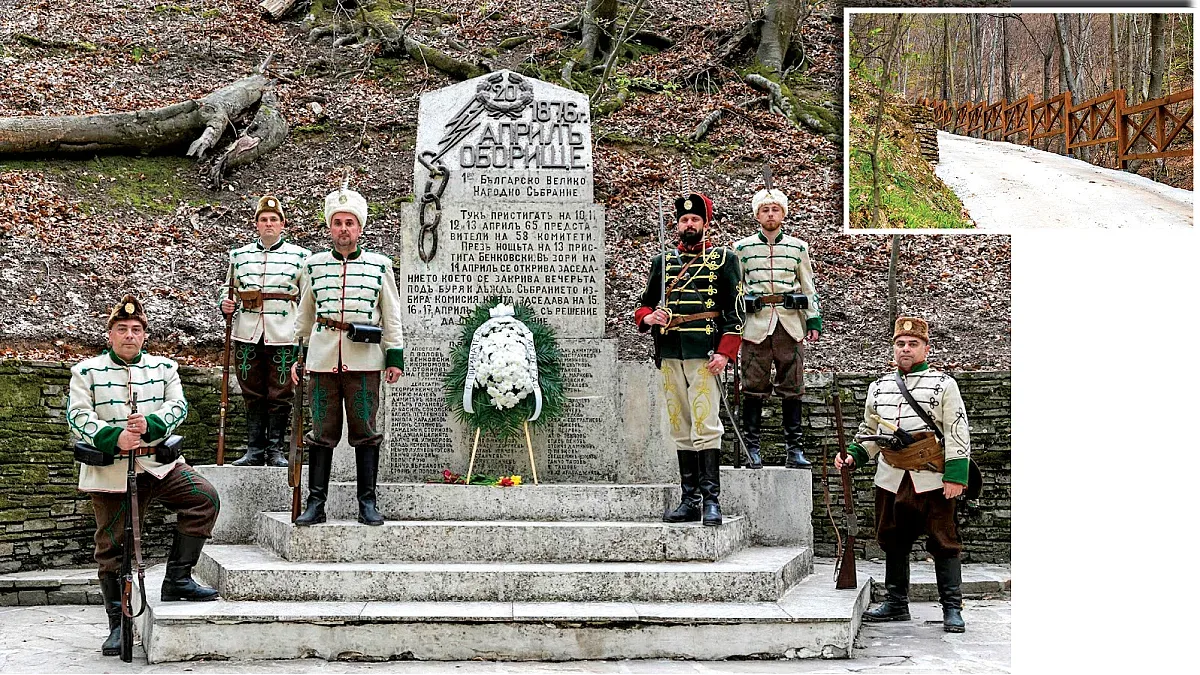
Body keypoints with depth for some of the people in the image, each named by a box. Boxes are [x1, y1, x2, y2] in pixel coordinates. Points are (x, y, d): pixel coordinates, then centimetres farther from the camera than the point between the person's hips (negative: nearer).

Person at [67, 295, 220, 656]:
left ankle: (177, 578, -10)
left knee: (206, 498, -19)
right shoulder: (87, 371, 3)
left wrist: (150, 424, -22)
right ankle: (119, 625, 12)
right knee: (113, 549, 1)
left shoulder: (164, 368, 10)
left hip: (159, 464, 2)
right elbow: (78, 417, -7)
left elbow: (177, 406, -1)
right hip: (110, 473, -2)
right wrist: (115, 437, -24)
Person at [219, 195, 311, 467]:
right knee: (253, 394, 6)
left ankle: (276, 450, 8)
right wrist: (226, 304, 1)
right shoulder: (239, 256, 11)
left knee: (280, 396, 1)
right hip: (247, 336, 2)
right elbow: (229, 288, 22)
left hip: (283, 336, -2)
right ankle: (254, 450, 12)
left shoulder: (299, 256, 4)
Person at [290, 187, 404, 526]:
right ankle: (316, 502, 6)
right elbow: (304, 316, 16)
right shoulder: (313, 265, 8)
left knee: (365, 432, 2)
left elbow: (392, 317, 8)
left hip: (364, 361, -1)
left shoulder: (380, 265, 5)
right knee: (322, 432, 3)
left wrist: (395, 358, 3)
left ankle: (368, 502, 8)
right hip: (323, 360, 1)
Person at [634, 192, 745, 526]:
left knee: (706, 428, -11)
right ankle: (690, 500, 10)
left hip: (704, 356, -5)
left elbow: (735, 311, 0)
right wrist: (648, 317, -3)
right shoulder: (663, 261, 17)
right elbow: (644, 304, 21)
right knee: (681, 431, 7)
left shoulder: (723, 260, 6)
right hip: (670, 357, 5)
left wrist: (724, 352, -11)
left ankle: (711, 500, -10)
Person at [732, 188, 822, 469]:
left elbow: (809, 287, 14)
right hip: (755, 326, -1)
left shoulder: (798, 248, 11)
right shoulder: (742, 248, 7)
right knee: (754, 388, -1)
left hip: (790, 326, 1)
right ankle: (751, 448, 5)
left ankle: (794, 449, 5)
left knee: (792, 388, 1)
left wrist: (814, 322, 7)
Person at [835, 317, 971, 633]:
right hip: (890, 480, 5)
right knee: (893, 543, 11)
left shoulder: (943, 384, 0)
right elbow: (870, 432, 23)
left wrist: (955, 476, -13)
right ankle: (896, 604, 23)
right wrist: (853, 455, 5)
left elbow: (957, 432, -4)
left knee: (943, 542, -4)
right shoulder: (879, 388, 15)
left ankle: (952, 609, 0)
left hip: (932, 480, -5)